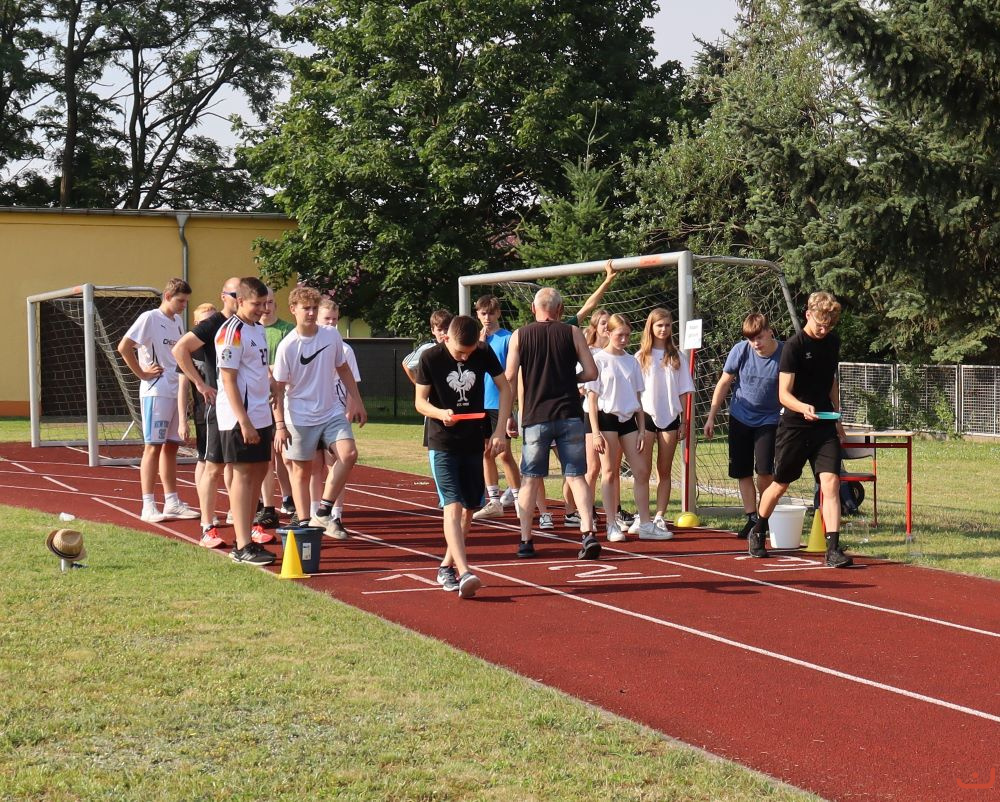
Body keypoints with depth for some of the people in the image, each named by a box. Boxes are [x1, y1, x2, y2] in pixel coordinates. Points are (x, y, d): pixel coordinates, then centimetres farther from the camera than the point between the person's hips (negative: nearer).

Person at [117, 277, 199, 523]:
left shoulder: (178, 321, 13)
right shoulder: (150, 318, -9)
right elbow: (124, 347, -15)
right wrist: (142, 373, -13)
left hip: (177, 391, 7)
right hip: (156, 392, -7)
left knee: (171, 446, 12)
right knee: (153, 446, -5)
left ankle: (172, 502, 18)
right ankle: (148, 506, -2)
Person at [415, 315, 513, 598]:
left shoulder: (484, 354, -3)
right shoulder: (430, 358, -10)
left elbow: (505, 389, 6)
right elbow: (420, 401, -5)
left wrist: (499, 431, -2)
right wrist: (440, 413, -27)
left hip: (475, 442, 4)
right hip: (443, 443, -4)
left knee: (469, 508, 10)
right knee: (453, 505, -17)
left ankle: (447, 566, 27)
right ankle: (464, 573, -27)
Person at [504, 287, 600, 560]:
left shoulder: (520, 336, 5)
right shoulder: (572, 333, 4)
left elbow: (509, 377, -1)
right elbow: (591, 372, 0)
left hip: (535, 416, 0)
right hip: (569, 414, 0)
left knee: (530, 479, 8)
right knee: (577, 476, 3)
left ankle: (525, 540, 8)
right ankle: (588, 533, -11)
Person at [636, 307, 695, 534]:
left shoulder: (677, 357, 8)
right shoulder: (641, 356, 3)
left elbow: (683, 392, 8)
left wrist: (683, 421, 3)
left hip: (670, 417, 2)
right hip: (647, 416, -2)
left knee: (665, 471, 4)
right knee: (644, 470, -3)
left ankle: (660, 518, 6)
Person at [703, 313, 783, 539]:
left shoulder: (785, 354, -18)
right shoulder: (740, 351, -13)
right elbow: (724, 383, 0)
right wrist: (711, 416, 2)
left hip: (769, 420, -2)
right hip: (740, 418, 2)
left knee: (765, 471, -14)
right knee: (743, 472, 4)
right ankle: (752, 518, 15)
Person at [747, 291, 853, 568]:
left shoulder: (833, 343, 6)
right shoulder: (794, 346, -13)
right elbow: (784, 394, -18)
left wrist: (837, 418, 21)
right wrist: (803, 407, -37)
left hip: (825, 424, 4)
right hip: (794, 425, -4)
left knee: (831, 482, -12)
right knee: (780, 485, 11)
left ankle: (833, 549, -13)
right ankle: (757, 532, 36)